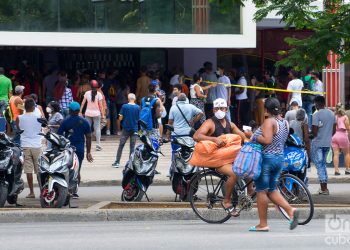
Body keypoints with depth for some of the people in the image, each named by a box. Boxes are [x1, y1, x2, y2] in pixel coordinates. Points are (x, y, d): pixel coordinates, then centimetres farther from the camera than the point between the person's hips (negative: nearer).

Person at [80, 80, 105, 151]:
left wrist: (80, 112, 10)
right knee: (97, 129, 2)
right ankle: (98, 145, -4)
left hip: (88, 113, 2)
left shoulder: (87, 93, -2)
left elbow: (83, 103, 1)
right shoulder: (99, 94, -7)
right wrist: (102, 114, 0)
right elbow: (101, 105, -7)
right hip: (96, 113, -2)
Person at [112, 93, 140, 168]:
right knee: (132, 146, 7)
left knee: (121, 145, 4)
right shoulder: (137, 107, -4)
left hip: (126, 128, -1)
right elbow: (139, 118, 3)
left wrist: (118, 125, 11)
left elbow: (120, 118, -6)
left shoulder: (124, 106, -8)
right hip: (134, 129, 1)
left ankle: (117, 162, 2)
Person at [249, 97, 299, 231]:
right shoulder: (285, 122, 8)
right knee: (272, 190, 17)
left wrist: (254, 137, -12)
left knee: (261, 191, 1)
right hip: (280, 158, 8)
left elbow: (267, 140, -26)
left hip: (267, 158, -8)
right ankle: (290, 210, -1)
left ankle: (263, 224, 4)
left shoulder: (269, 122, -16)